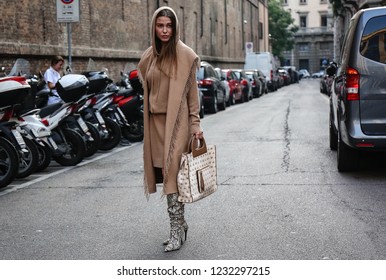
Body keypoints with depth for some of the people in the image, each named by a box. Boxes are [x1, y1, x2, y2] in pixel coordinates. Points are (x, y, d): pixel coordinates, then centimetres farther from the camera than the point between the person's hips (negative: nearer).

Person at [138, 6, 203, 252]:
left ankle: (177, 229, -3)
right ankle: (180, 224, 19)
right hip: (155, 121, 5)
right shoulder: (148, 57, 12)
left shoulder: (185, 54, -3)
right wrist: (148, 121, 14)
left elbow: (192, 91, -3)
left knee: (172, 174, -9)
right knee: (165, 174, 7)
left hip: (176, 121, -5)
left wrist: (195, 123, -7)